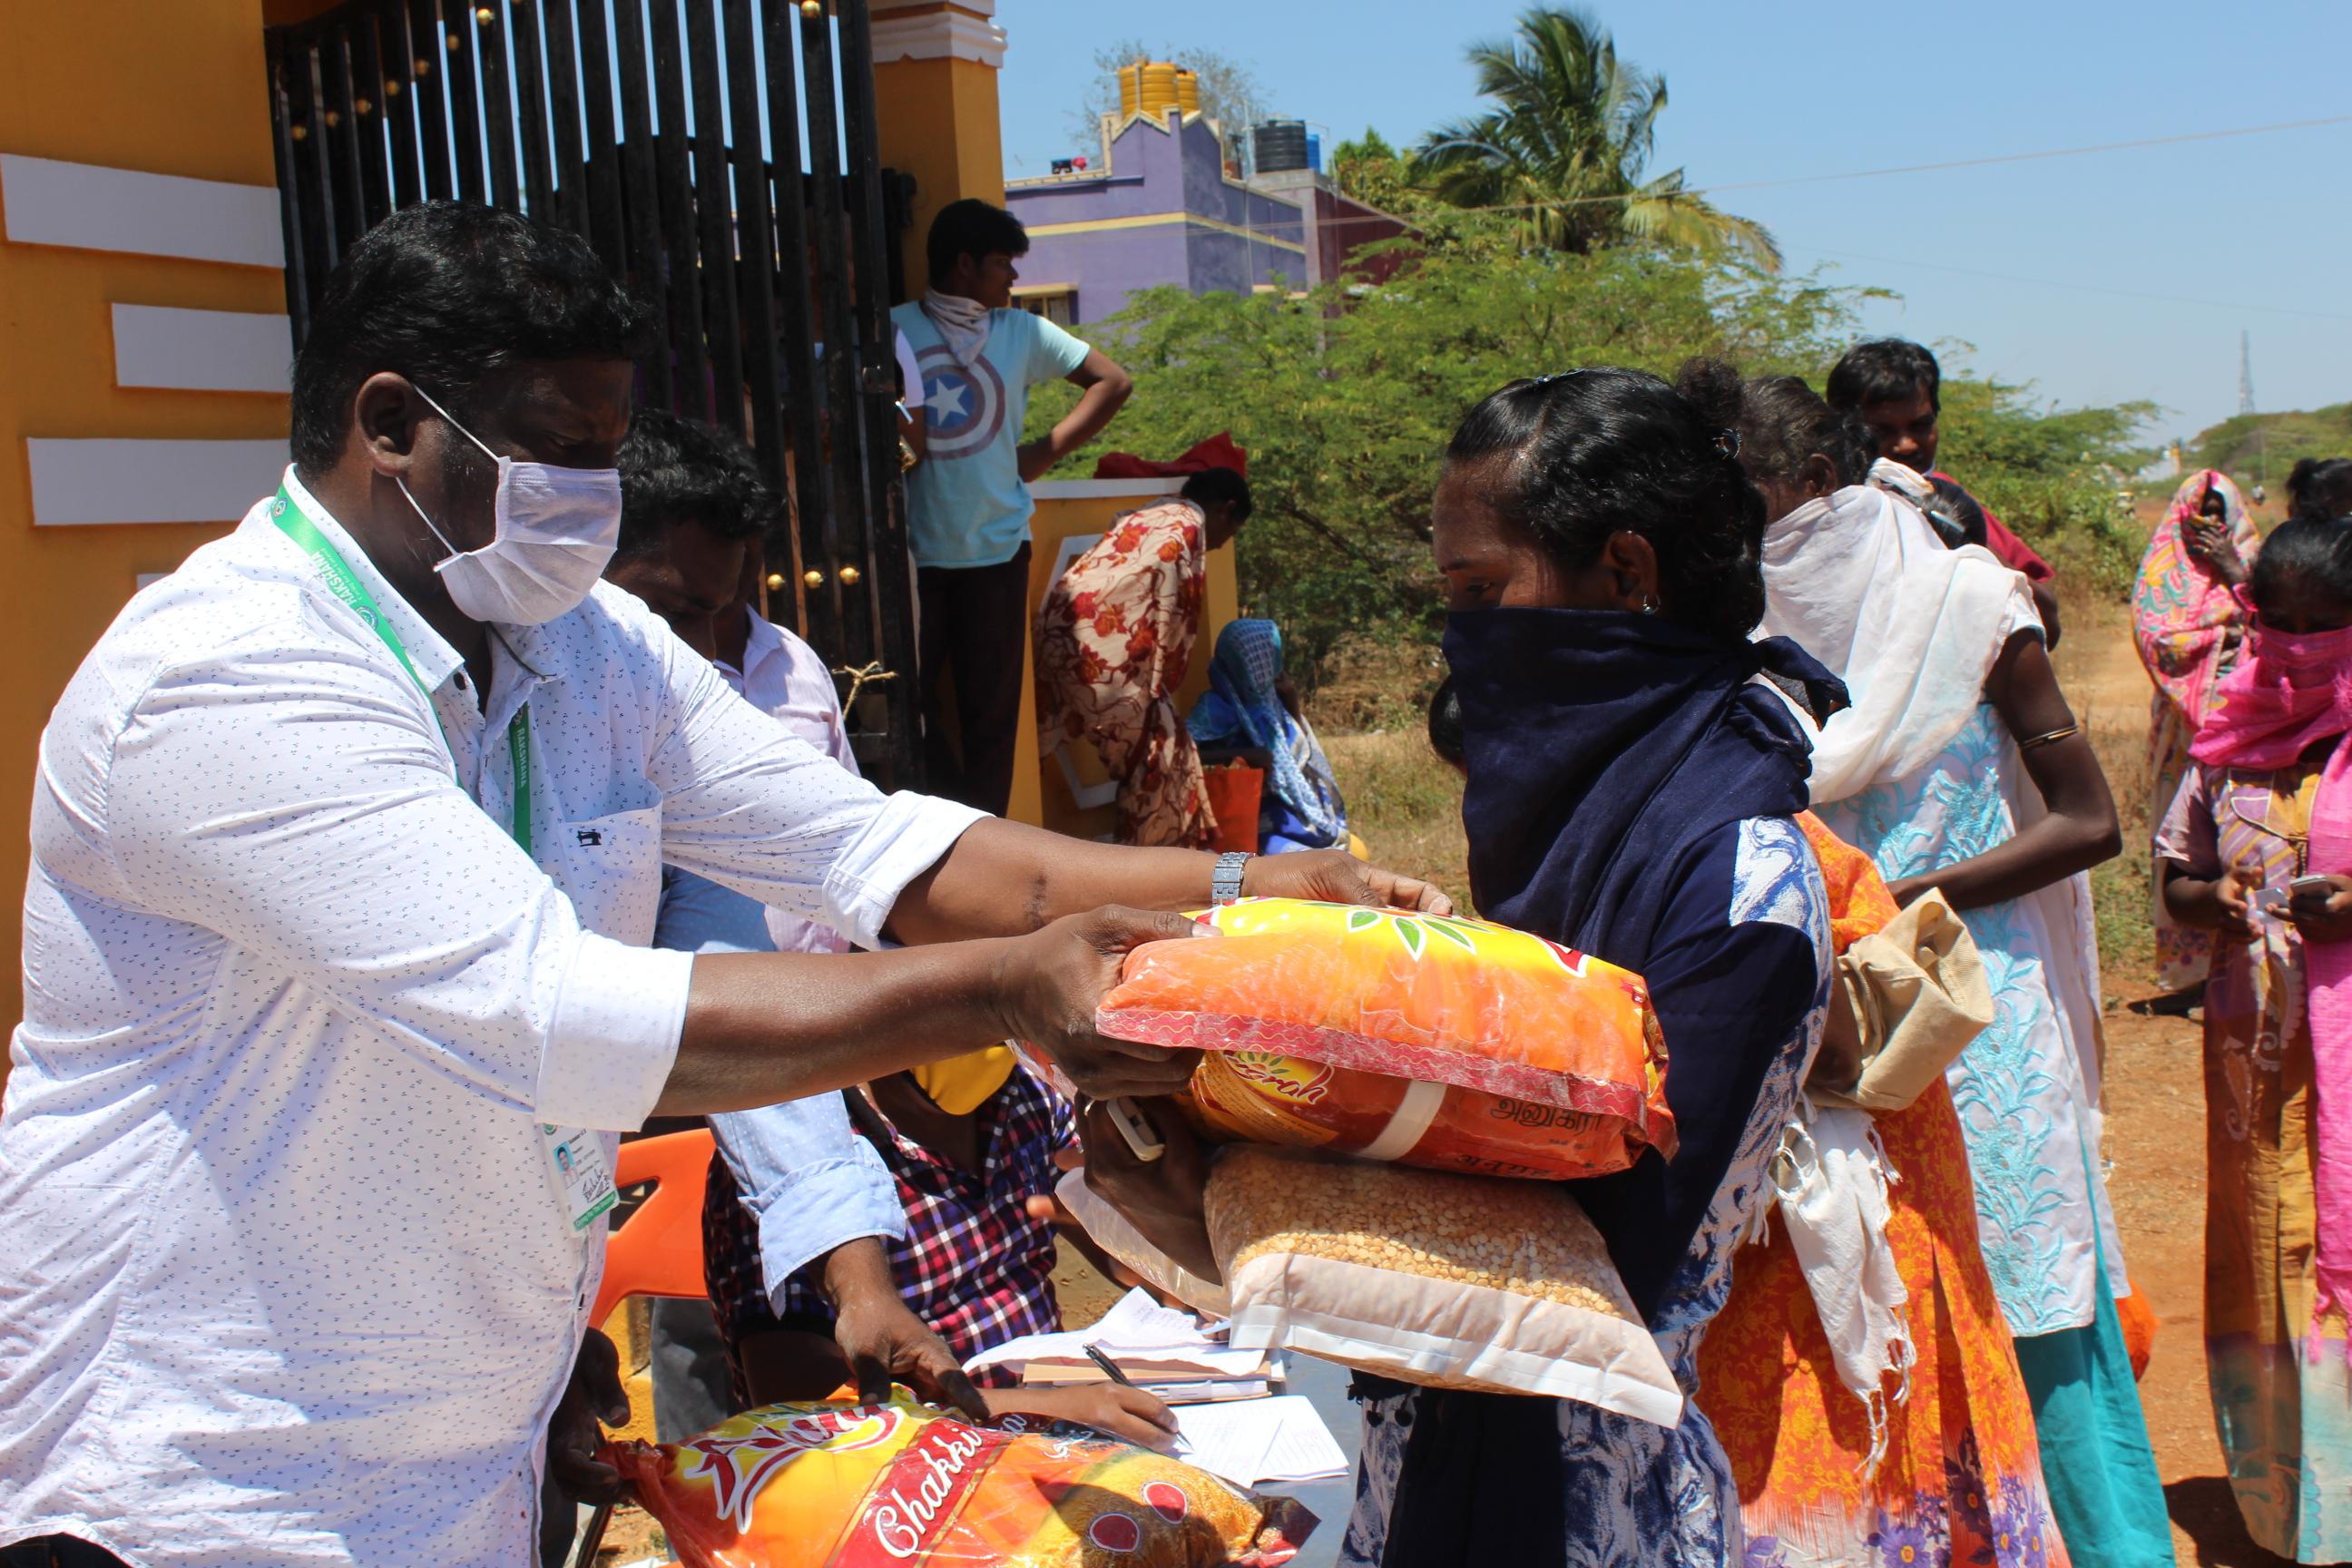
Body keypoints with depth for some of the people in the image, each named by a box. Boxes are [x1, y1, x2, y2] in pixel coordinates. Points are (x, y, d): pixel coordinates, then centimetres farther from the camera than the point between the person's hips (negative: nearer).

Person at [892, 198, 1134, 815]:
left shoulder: (1021, 332, 7)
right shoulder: (891, 330, 1)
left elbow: (1113, 382, 13)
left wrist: (1047, 450, 6)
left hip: (995, 549, 1)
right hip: (912, 551, -1)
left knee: (992, 710, 3)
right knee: (907, 702, -3)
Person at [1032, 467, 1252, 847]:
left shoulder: (1139, 519, 27)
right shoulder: (1189, 524, 2)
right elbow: (1175, 618, -2)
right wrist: (1159, 688, 5)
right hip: (1104, 644, -9)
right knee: (1158, 748, 1)